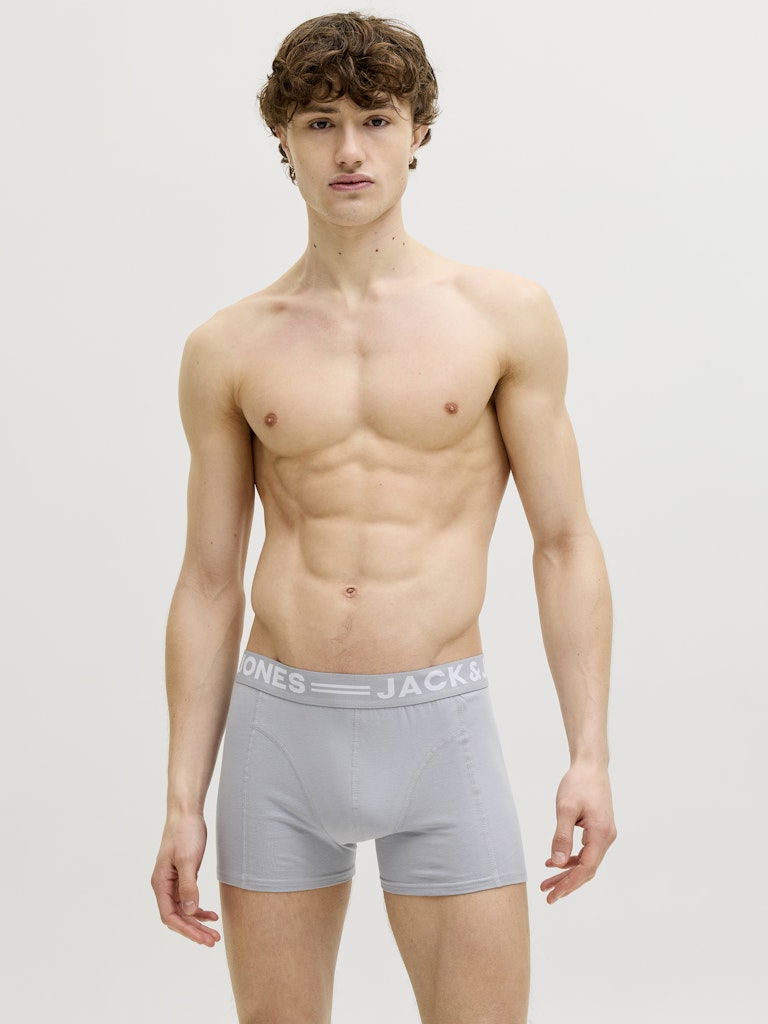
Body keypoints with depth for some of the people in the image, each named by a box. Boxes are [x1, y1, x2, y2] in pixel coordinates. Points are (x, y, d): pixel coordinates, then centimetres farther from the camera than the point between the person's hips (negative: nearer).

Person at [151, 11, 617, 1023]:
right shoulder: (228, 350, 5)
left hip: (440, 727, -1)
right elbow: (209, 583, 8)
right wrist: (184, 804, 5)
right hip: (278, 729, 2)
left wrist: (589, 753, -6)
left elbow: (565, 542, 2)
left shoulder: (506, 316, 1)